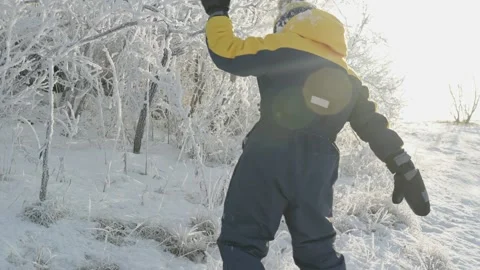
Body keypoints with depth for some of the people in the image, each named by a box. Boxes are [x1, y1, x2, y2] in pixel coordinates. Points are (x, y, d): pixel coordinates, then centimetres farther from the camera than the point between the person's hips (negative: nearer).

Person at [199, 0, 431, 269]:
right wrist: (405, 171, 17)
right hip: (317, 171, 5)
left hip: (269, 158, -5)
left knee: (241, 240, 2)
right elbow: (374, 125, 16)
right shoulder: (348, 78, 20)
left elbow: (227, 53, 2)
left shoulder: (283, 47, 4)